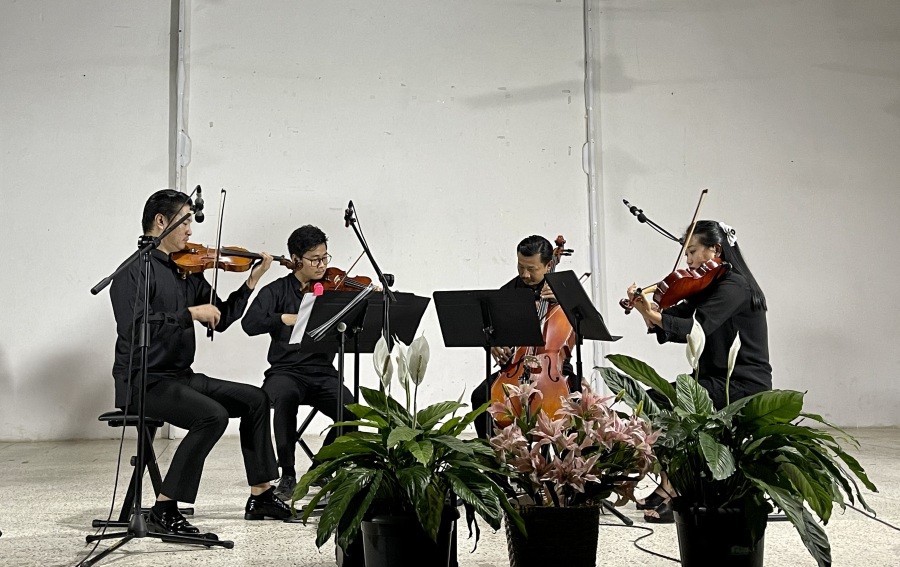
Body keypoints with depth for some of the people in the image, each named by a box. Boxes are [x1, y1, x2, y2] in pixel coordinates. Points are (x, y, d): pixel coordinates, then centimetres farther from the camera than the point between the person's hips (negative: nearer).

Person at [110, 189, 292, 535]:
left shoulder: (188, 269, 11)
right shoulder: (135, 269, -12)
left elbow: (220, 319, 15)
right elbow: (134, 326, -26)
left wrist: (252, 280, 7)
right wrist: (190, 313, -23)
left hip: (180, 376, 9)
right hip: (143, 381, -9)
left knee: (254, 399, 6)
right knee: (213, 415, -28)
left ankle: (261, 496, 14)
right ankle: (164, 510, -19)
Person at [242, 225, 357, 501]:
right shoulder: (278, 291, 5)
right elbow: (250, 323, -10)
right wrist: (285, 318, -24)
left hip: (323, 372, 2)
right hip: (286, 371, -2)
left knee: (351, 412, -25)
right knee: (285, 397, -37)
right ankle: (287, 475, -20)